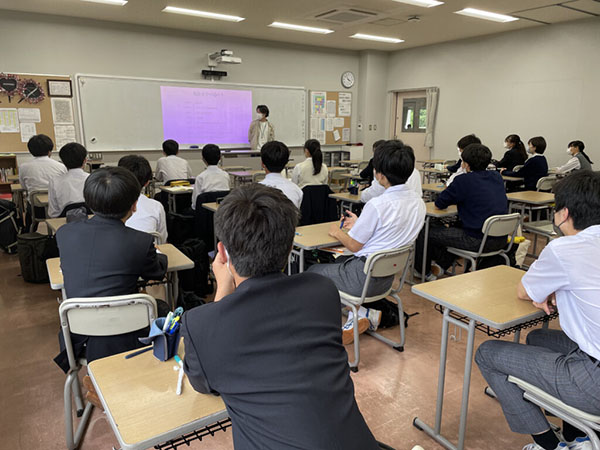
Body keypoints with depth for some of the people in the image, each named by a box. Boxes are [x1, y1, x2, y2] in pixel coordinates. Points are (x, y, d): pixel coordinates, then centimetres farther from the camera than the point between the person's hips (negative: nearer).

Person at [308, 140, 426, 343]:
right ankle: (364, 314, 15)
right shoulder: (418, 202, -1)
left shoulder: (377, 205, -25)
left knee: (313, 271, 14)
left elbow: (354, 246, -14)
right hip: (389, 275, 8)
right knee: (339, 260, 30)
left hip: (366, 278, -8)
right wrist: (359, 224, 17)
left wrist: (337, 233, 6)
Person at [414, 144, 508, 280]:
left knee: (425, 232, 8)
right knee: (456, 226, 35)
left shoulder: (464, 180, -14)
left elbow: (439, 203, -5)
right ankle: (442, 265, 39)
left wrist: (449, 191, 17)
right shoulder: (497, 177, 8)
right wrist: (455, 196, 19)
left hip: (478, 241, -8)